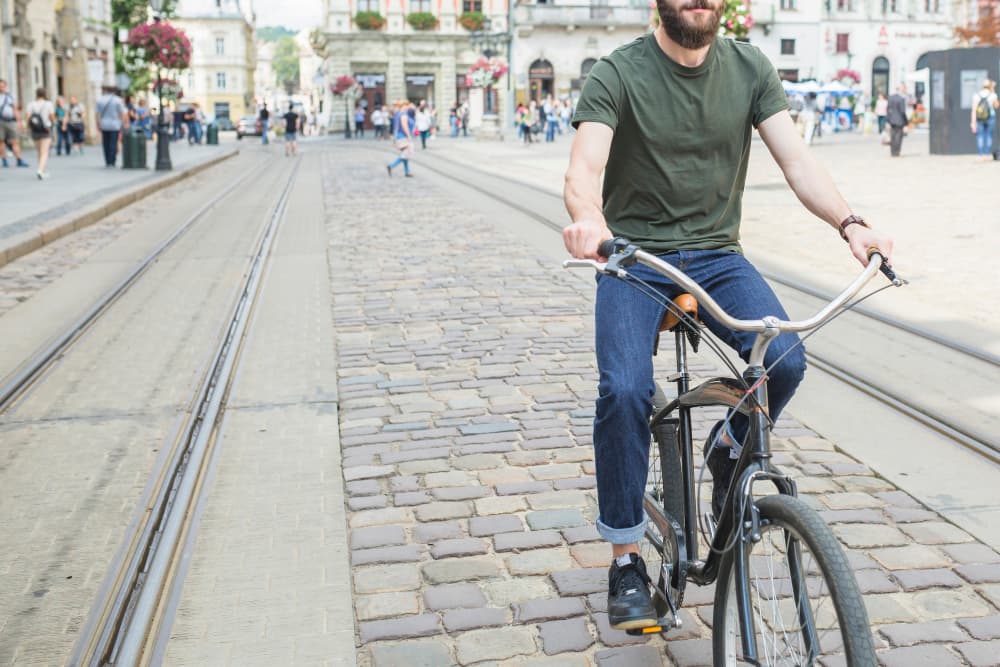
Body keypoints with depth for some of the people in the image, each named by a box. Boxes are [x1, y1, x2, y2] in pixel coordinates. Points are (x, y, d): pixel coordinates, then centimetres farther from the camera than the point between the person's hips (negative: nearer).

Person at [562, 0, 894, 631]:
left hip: (717, 255, 3)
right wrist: (589, 219, -47)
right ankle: (626, 561, -7)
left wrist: (850, 223, -24)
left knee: (784, 359, -24)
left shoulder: (750, 68, 2)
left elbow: (796, 158, -6)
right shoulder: (619, 73, -9)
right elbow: (584, 169, -23)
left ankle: (731, 448, 11)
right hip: (635, 257, -2)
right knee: (625, 389, -26)